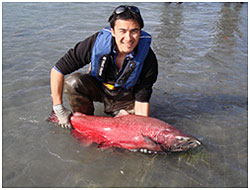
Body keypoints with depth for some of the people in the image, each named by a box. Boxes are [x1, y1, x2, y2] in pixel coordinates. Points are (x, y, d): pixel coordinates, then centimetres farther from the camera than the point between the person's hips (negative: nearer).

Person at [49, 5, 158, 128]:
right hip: (97, 87, 1)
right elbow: (57, 70, -23)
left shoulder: (148, 59, -26)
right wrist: (59, 108, -21)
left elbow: (142, 100, -20)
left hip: (124, 97, 0)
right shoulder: (96, 43, -29)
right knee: (73, 83, -29)